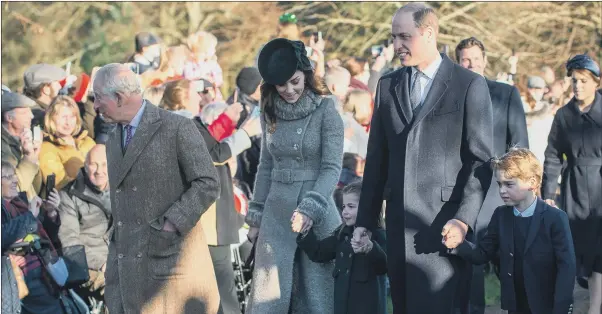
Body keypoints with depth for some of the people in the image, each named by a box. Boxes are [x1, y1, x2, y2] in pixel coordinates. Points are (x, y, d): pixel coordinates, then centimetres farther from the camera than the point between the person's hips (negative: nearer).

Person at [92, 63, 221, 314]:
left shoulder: (178, 128, -6)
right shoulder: (114, 141, 18)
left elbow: (208, 184, -11)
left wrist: (171, 224, -17)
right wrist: (112, 269, 16)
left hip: (171, 259, -6)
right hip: (130, 269, 7)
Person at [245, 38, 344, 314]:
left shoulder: (325, 110, -7)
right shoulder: (270, 112, 7)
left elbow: (332, 168, -11)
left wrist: (311, 208, -23)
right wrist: (255, 216, 13)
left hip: (317, 214, -4)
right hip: (277, 213, 4)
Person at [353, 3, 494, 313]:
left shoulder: (469, 85, -2)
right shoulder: (388, 85, 13)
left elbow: (481, 160, -5)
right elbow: (376, 160, 15)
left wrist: (464, 219, -14)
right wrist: (365, 221, 11)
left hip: (445, 221, -5)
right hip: (400, 222, 5)